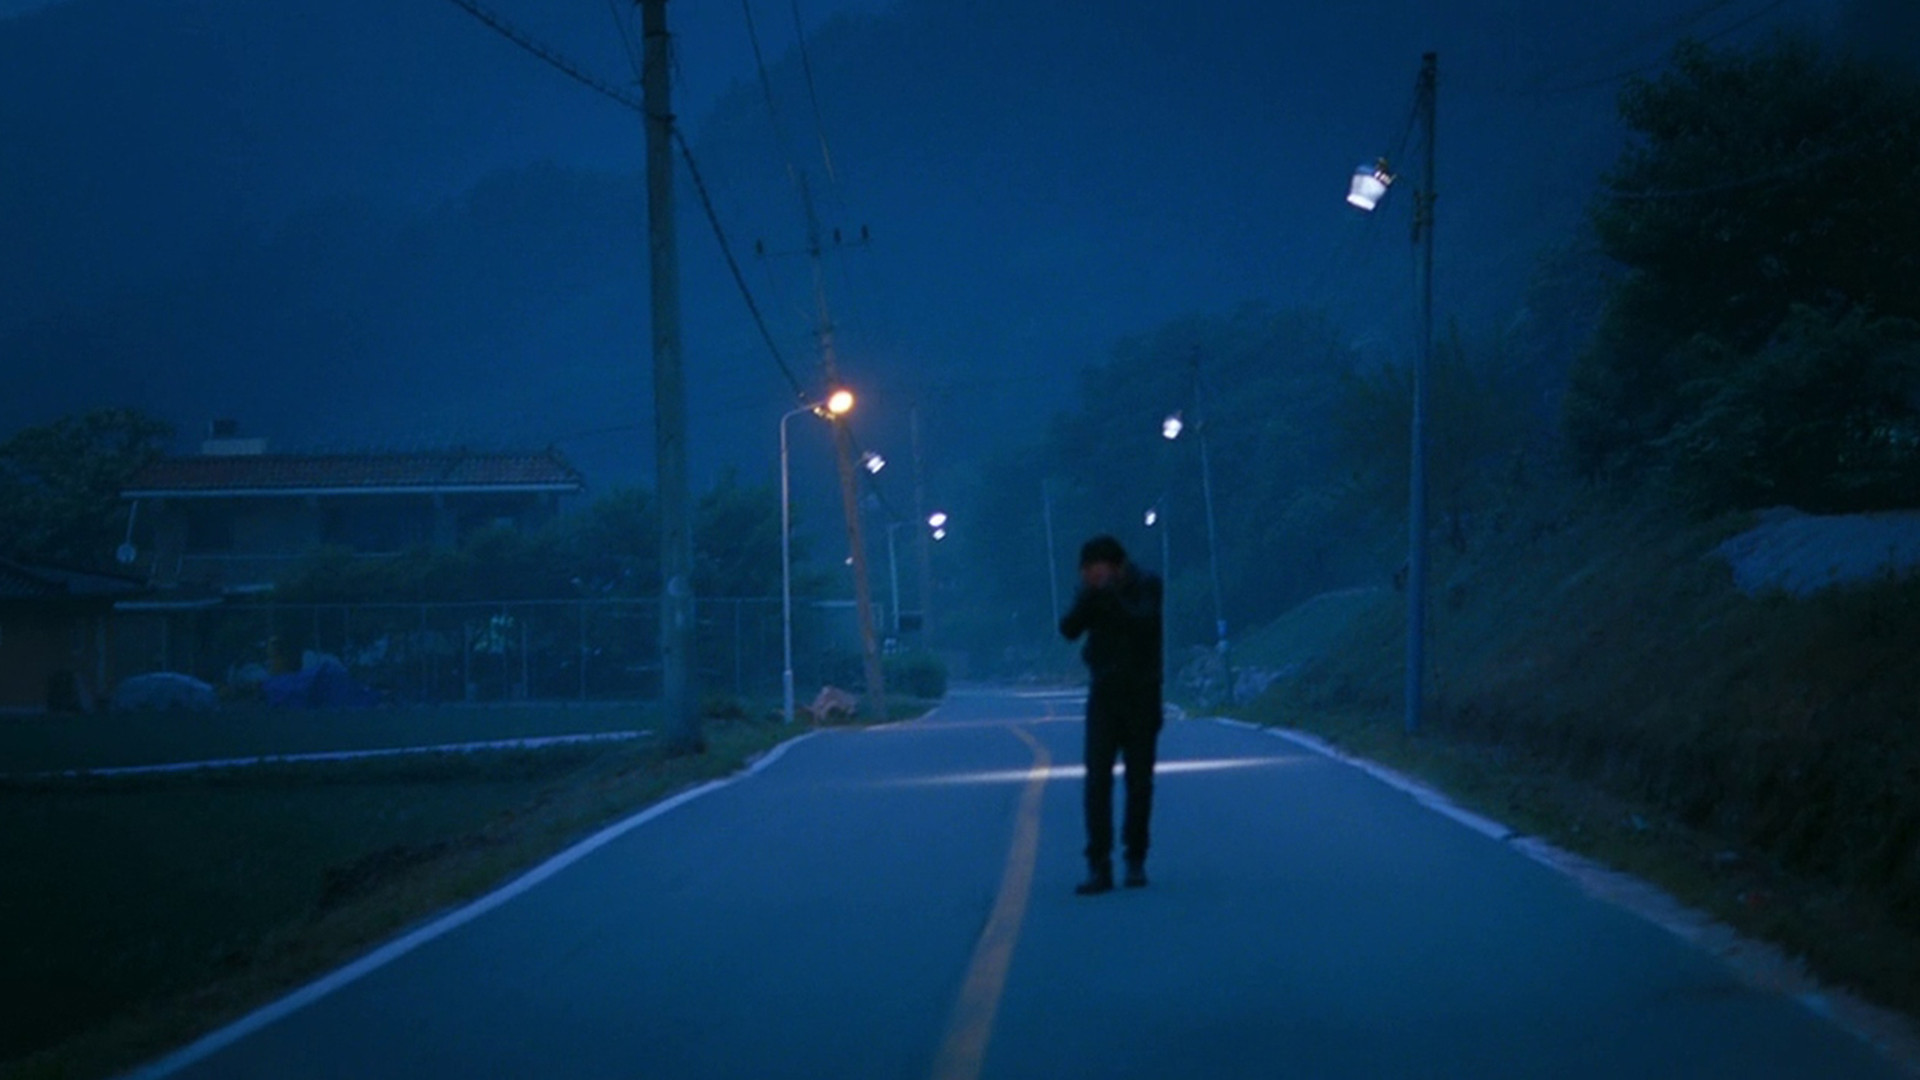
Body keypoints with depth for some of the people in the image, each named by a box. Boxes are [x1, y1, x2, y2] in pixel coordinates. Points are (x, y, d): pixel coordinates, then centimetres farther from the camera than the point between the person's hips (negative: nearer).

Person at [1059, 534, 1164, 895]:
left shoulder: (1147, 587, -6)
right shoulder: (1093, 594, 3)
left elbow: (1147, 622, -22)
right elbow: (1068, 629, -10)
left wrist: (1110, 598, -26)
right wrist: (1087, 599, -24)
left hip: (1141, 697, -2)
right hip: (1103, 695, 2)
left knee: (1139, 781, 5)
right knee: (1097, 778, -9)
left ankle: (1136, 861, 17)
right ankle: (1098, 866, -13)